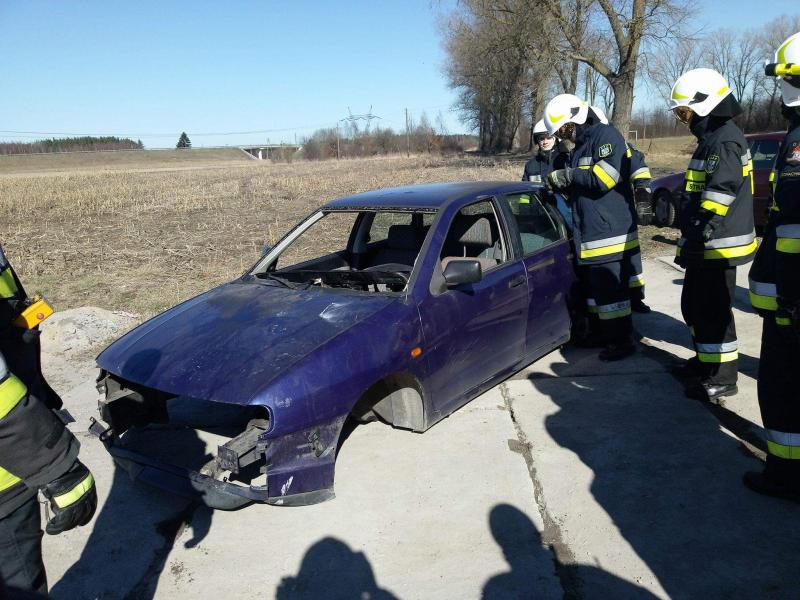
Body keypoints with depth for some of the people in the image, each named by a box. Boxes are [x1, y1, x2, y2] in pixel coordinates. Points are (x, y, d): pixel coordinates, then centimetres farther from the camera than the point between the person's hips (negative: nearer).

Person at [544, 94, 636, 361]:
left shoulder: (606, 135, -10)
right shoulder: (580, 145, 19)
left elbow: (604, 177, -23)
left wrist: (568, 175, -12)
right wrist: (560, 185, 4)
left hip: (609, 232, -10)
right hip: (588, 233, 10)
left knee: (610, 288, -5)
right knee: (593, 286, 17)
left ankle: (621, 341, 5)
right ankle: (599, 332, 29)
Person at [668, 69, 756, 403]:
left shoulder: (724, 141, -16)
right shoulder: (712, 138, 17)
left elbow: (718, 197, -24)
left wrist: (693, 241, -26)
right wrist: (690, 240, 25)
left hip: (718, 246, -10)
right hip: (707, 245, 10)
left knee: (712, 311, -4)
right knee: (694, 305, 19)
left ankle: (722, 378, 7)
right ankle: (707, 361, 35)